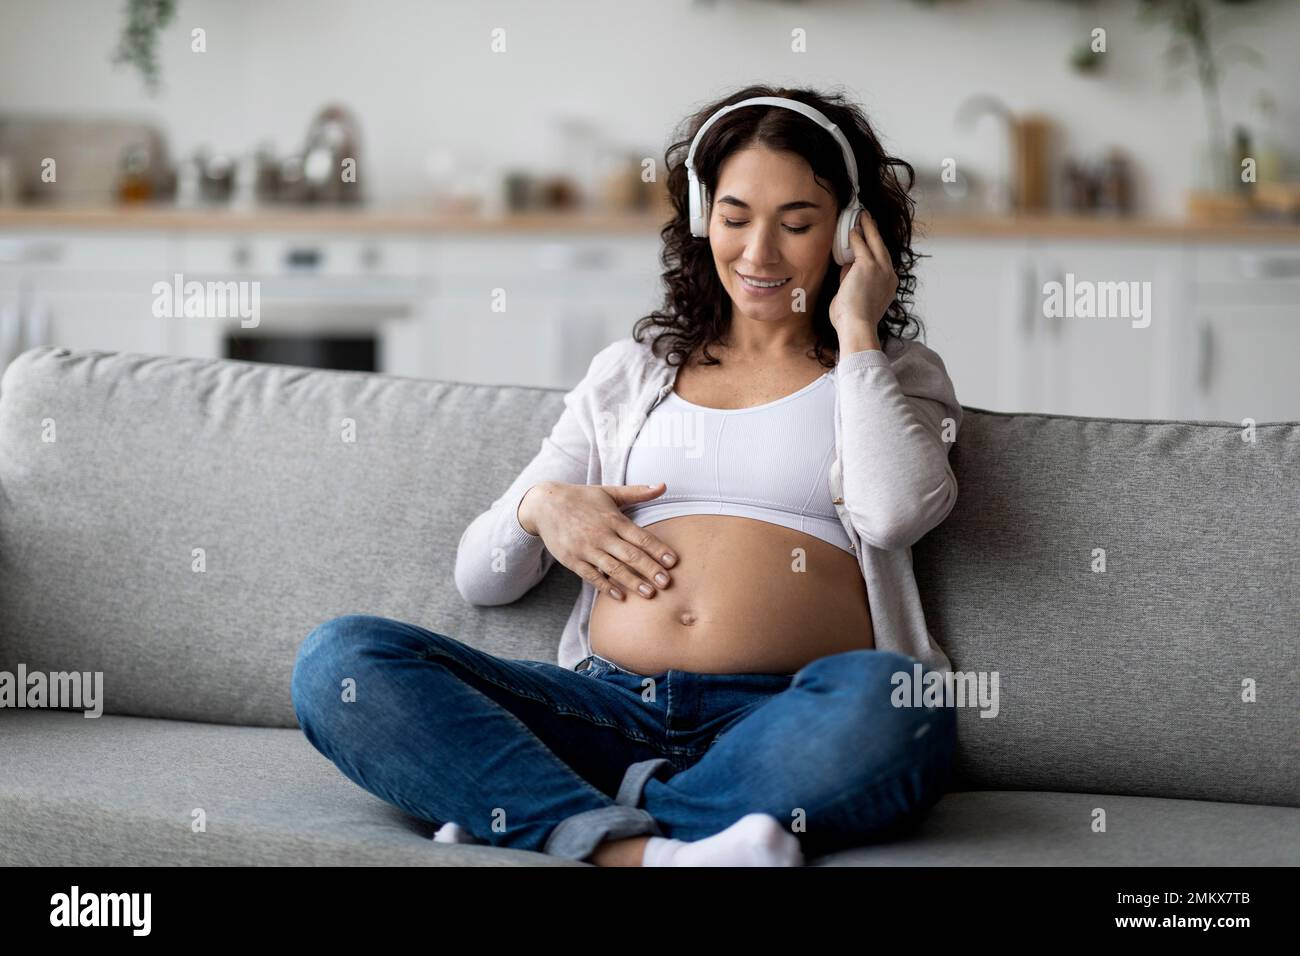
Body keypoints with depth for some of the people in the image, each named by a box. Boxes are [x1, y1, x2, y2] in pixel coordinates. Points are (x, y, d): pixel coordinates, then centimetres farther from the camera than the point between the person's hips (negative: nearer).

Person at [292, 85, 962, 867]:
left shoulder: (897, 374, 20)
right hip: (612, 706, 3)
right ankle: (631, 849, -37)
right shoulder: (630, 371, 25)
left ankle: (529, 816, -29)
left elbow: (894, 511, -6)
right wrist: (540, 505, 1)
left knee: (892, 702, -39)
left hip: (783, 718, -2)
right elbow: (480, 577, 23)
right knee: (338, 661, -20)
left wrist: (857, 330, 5)